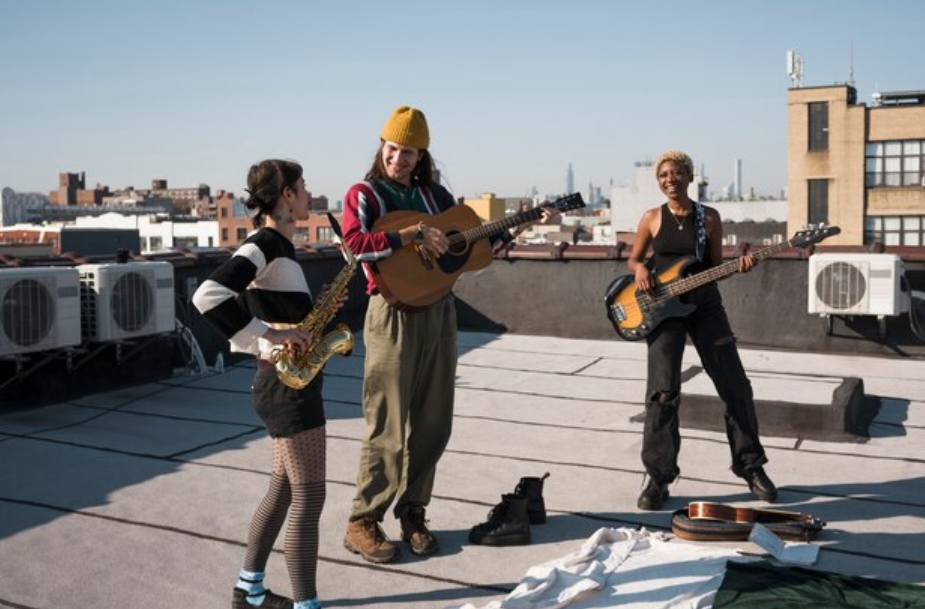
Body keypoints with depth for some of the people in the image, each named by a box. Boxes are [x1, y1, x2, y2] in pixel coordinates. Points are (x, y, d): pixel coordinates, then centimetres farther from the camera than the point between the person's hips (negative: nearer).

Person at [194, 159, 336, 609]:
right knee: (309, 498, -3)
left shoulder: (278, 247, 13)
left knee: (283, 490, 17)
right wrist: (269, 336, -27)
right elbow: (208, 295, -31)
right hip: (288, 386, -10)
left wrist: (319, 311, 6)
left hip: (289, 383, 10)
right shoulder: (264, 244, -17)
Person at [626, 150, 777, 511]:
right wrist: (640, 269, -10)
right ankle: (658, 477, 1)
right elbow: (633, 258, 12)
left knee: (735, 386, 3)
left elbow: (715, 267, 8)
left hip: (704, 305, 2)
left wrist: (738, 267, -11)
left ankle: (751, 467, 20)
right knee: (663, 392, -10)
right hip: (662, 308, -1)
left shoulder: (709, 218, 5)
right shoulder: (652, 218, 4)